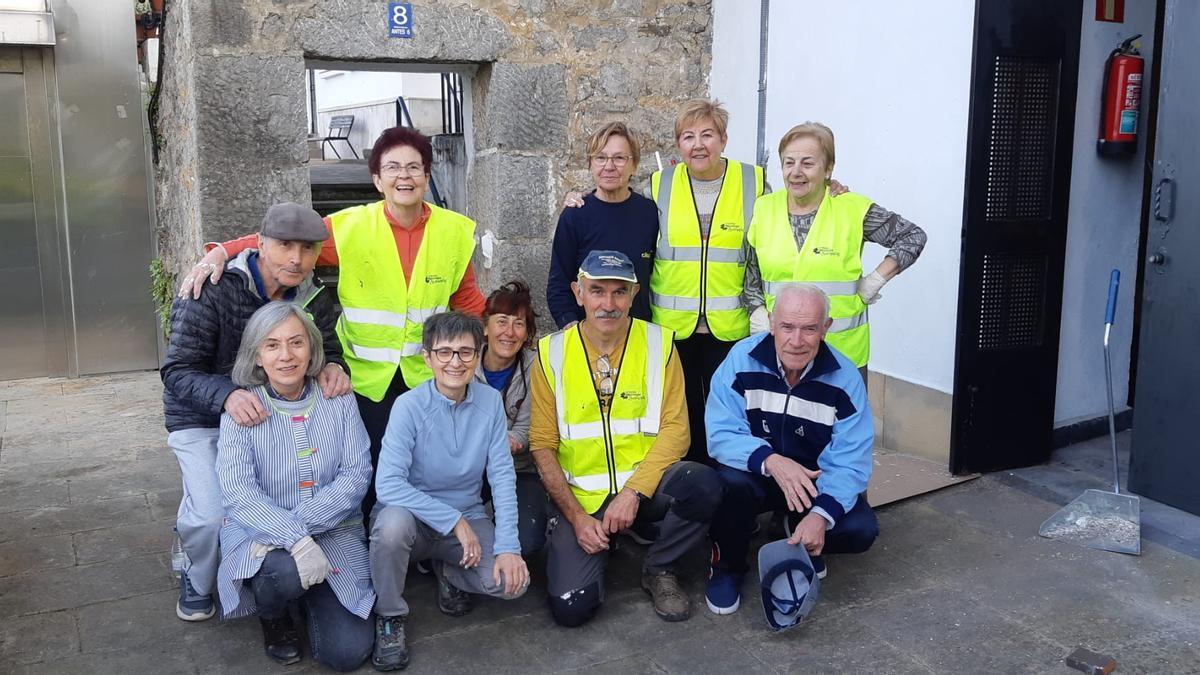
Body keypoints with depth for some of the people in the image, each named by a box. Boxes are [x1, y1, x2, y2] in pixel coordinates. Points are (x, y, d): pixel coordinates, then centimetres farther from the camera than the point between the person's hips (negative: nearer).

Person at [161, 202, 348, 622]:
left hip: (266, 414, 4)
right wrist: (227, 395, -44)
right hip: (201, 420, -4)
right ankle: (196, 584, 16)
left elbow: (328, 351, 1)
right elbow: (177, 370, -24)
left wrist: (333, 367, -26)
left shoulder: (315, 299, -6)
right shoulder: (213, 292, -23)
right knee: (211, 516, -19)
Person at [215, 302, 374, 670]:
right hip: (262, 535, -1)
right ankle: (273, 616, 2)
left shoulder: (339, 401, -1)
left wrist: (302, 524, -21)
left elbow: (356, 474, -8)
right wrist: (294, 539, -31)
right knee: (284, 571, -37)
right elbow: (237, 492, -17)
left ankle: (310, 598, 22)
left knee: (347, 652, -12)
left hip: (334, 532, 2)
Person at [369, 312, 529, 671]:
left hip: (468, 518, 3)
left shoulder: (490, 402, -6)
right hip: (414, 516, -2)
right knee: (393, 520, -37)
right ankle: (390, 617, -8)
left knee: (512, 581, -20)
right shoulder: (409, 406, -17)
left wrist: (508, 547, -18)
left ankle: (448, 572, 14)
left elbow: (502, 476, -8)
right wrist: (454, 520, -27)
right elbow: (388, 484, -26)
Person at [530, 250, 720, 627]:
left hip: (646, 486, 1)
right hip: (579, 496, 0)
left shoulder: (659, 344, -2)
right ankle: (596, 545, 17)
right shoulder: (552, 354, -2)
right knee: (570, 608, -18)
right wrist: (577, 516, -11)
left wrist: (633, 492, -19)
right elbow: (543, 445, -1)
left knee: (702, 485, -31)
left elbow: (675, 429, -7)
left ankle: (659, 570, -1)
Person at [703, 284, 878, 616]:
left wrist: (822, 514, -36)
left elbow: (849, 461, -17)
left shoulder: (844, 377, -15)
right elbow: (721, 435, -21)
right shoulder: (742, 360, -18)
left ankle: (804, 542, 15)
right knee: (730, 483, -35)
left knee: (861, 530, -22)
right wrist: (770, 461, -41)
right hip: (754, 474, -1)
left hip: (816, 481, 2)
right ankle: (727, 565, -3)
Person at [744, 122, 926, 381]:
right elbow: (750, 275, 12)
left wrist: (876, 280, -5)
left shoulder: (853, 209, -5)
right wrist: (758, 314, 0)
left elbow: (913, 236, 2)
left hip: (843, 349, -2)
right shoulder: (764, 209, 4)